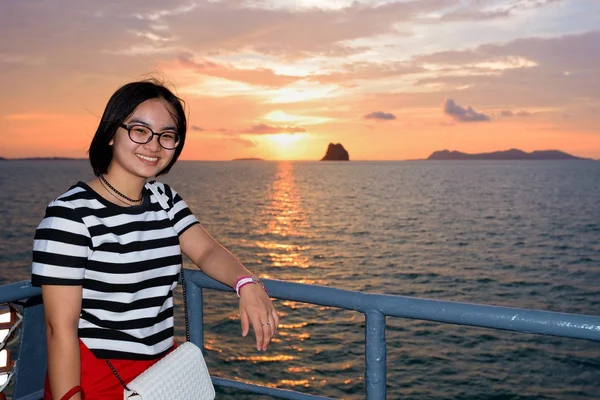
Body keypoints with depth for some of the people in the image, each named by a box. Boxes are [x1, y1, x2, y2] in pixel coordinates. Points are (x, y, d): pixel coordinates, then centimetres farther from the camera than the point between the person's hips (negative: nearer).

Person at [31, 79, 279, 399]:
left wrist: (247, 283, -24)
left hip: (165, 369, 7)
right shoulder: (70, 214, -19)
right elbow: (60, 327, -19)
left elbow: (206, 250, -4)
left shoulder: (164, 199, 4)